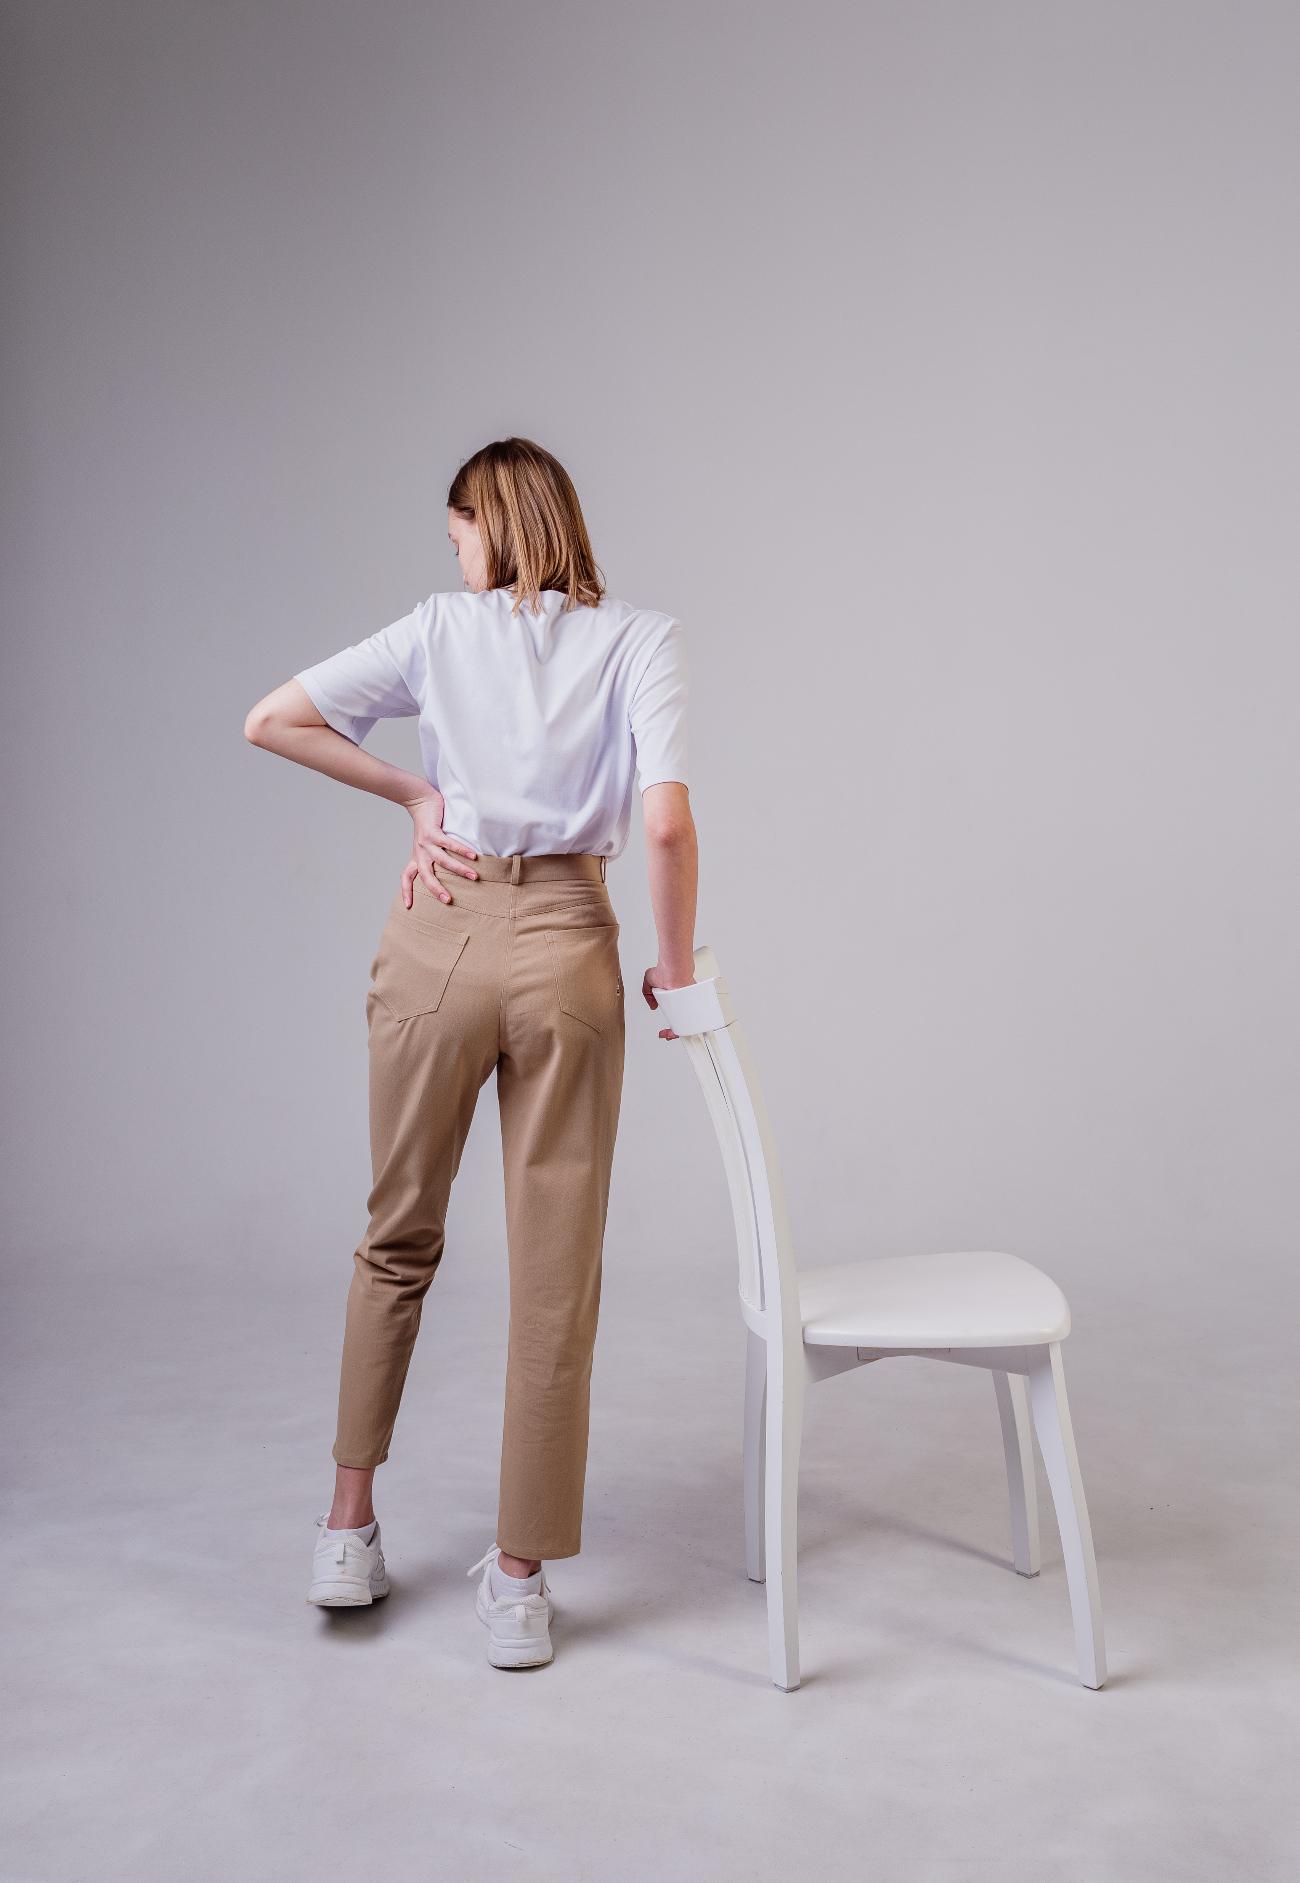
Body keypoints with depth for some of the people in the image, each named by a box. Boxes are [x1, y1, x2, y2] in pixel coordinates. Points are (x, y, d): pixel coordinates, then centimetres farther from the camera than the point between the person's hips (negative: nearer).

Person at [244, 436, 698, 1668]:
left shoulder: (440, 628, 4)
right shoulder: (639, 639, 0)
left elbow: (272, 720, 0)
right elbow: (667, 822, -14)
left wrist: (413, 794, 6)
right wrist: (674, 970, -2)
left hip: (438, 942, 2)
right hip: (564, 951, -1)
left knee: (399, 1237, 21)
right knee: (555, 1274, 7)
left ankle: (350, 1524, 27)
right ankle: (519, 1581, 15)